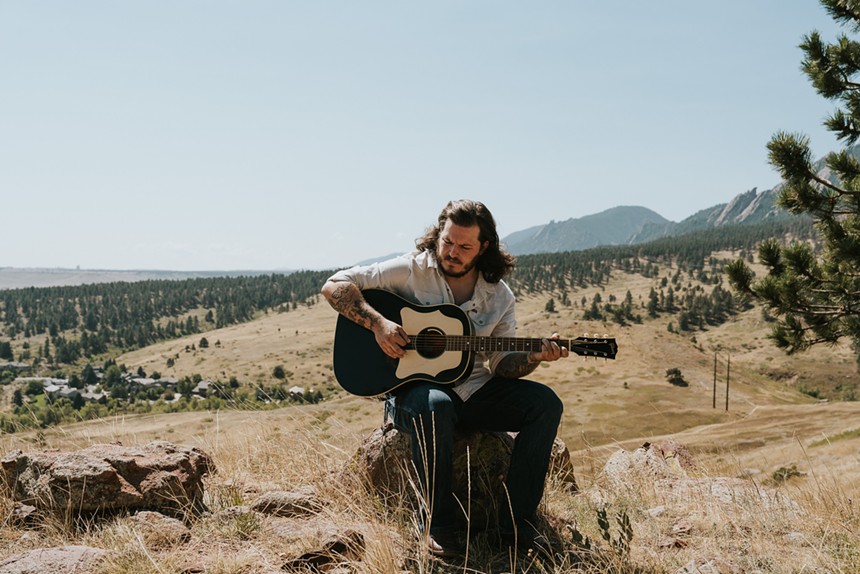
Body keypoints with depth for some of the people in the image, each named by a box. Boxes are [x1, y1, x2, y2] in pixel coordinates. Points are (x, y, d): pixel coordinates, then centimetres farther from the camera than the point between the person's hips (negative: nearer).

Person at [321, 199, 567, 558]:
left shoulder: (499, 297, 4)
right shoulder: (412, 270, -7)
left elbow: (502, 364, 6)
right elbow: (334, 286, -9)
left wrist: (533, 357, -15)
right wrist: (378, 324, -23)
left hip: (473, 391, 5)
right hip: (415, 389, -4)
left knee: (546, 403, -15)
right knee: (434, 405, -40)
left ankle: (516, 524, -11)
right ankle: (438, 523, -19)